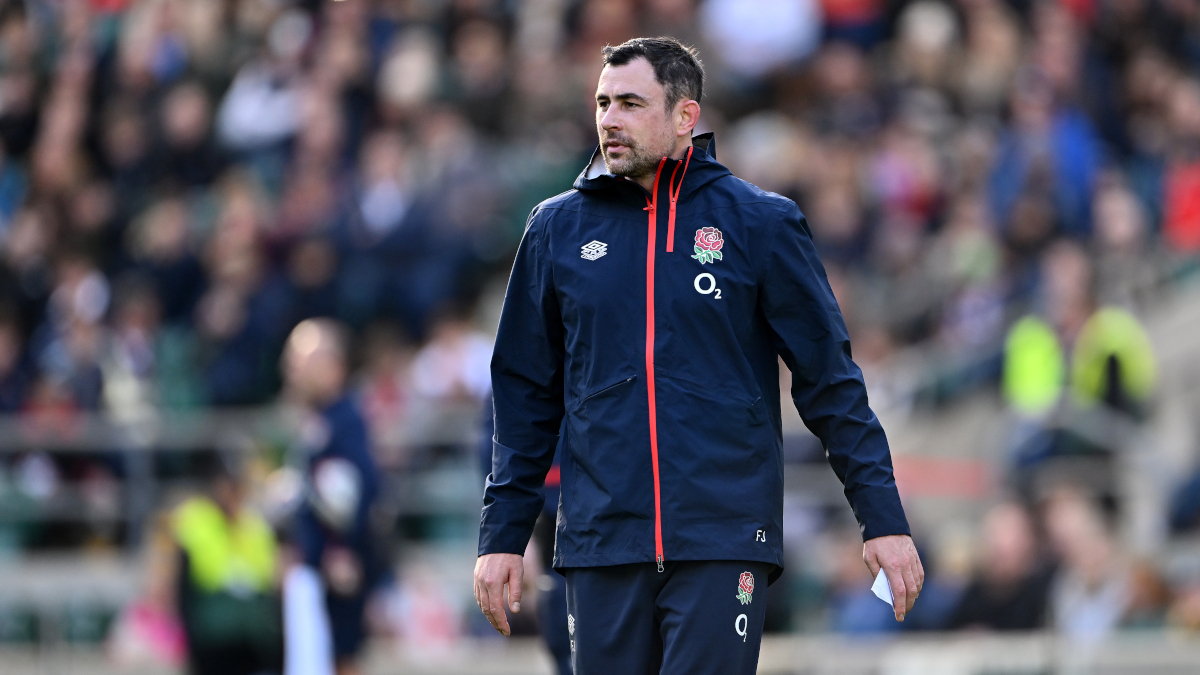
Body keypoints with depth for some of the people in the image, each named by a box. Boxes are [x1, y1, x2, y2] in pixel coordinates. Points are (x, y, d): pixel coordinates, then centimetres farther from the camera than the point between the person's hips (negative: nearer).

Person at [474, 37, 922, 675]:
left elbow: (829, 379, 3)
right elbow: (526, 399, 14)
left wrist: (884, 521, -1)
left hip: (723, 544, -3)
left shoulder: (760, 222, 3)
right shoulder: (558, 229, 10)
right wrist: (502, 535, 9)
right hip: (600, 544, 3)